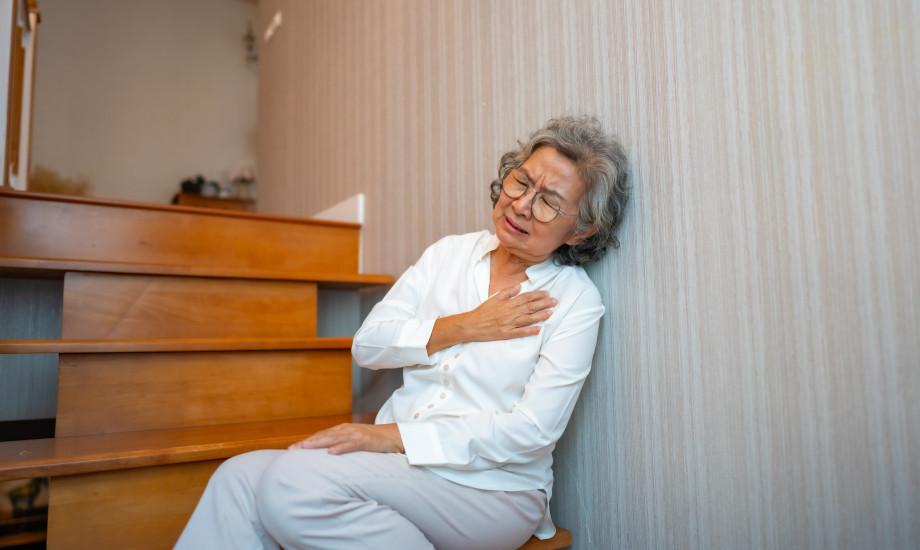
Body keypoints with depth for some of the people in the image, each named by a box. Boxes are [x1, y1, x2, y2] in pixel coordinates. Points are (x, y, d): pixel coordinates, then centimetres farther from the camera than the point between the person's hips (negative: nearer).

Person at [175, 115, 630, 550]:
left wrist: (394, 435, -19)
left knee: (293, 483, -25)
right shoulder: (451, 253, 8)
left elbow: (532, 431, -14)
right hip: (398, 459, 4)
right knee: (240, 478, -20)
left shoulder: (576, 301, -5)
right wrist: (463, 327, -11)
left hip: (489, 489, -4)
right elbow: (367, 345, 3)